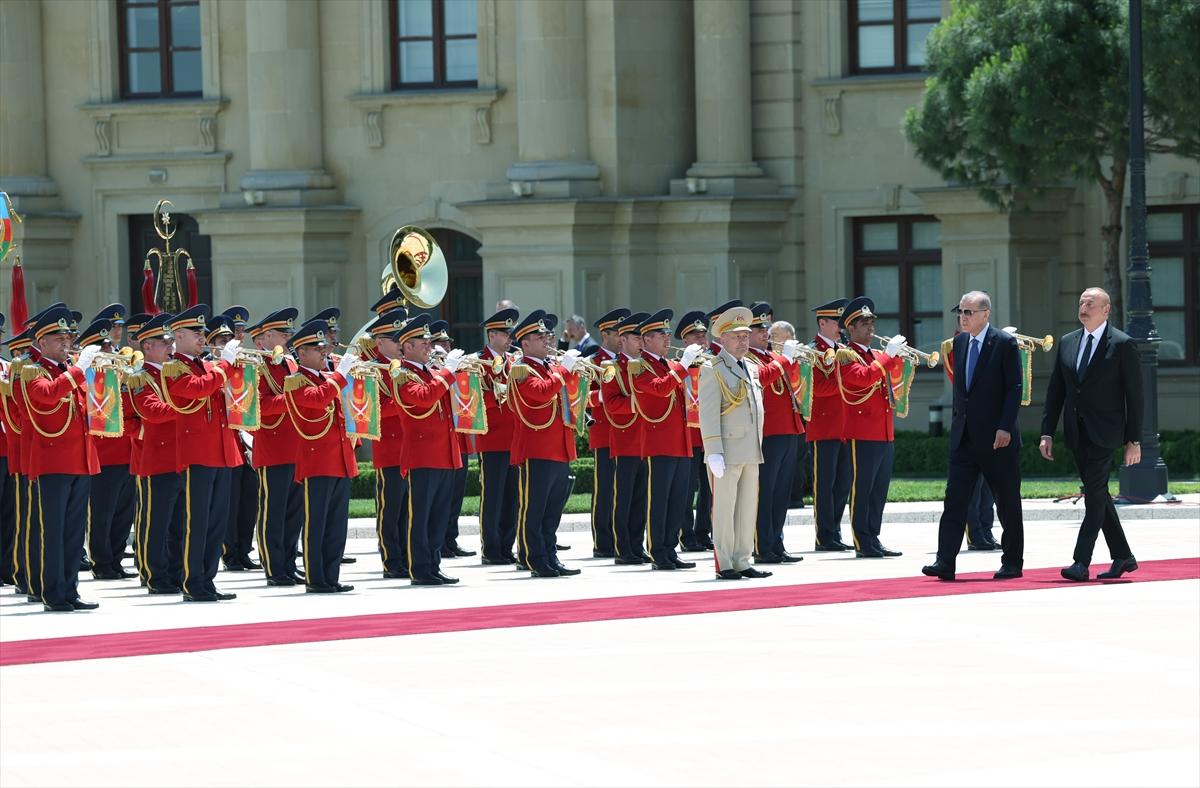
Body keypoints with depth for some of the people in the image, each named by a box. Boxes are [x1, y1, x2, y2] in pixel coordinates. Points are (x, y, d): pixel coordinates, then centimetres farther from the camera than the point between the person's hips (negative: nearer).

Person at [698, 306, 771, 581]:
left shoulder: (752, 369, 17)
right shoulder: (713, 370, -6)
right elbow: (708, 414, -12)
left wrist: (759, 446, 18)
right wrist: (714, 452, -18)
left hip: (751, 453, 7)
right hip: (727, 451, -7)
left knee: (748, 508, 8)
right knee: (724, 508, -4)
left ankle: (742, 562, 14)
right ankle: (724, 565, -1)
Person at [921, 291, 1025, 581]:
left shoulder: (1005, 343, -8)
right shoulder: (960, 342, 11)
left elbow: (1014, 388, -11)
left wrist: (1005, 427, -17)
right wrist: (957, 421, 14)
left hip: (997, 437, -6)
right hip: (964, 436, 6)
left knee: (1007, 502, 4)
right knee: (955, 498, -3)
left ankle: (1012, 562, 13)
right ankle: (945, 562, -7)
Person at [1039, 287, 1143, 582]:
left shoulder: (1122, 344, -5)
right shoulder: (1067, 343, 11)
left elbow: (1134, 395, -5)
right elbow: (1055, 391, 13)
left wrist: (1134, 440, -8)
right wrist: (1047, 433, 6)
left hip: (1104, 432, -6)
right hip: (1077, 433, 6)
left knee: (1095, 494, -12)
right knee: (1097, 494, 11)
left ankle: (1081, 562, -15)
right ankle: (1122, 557, 22)